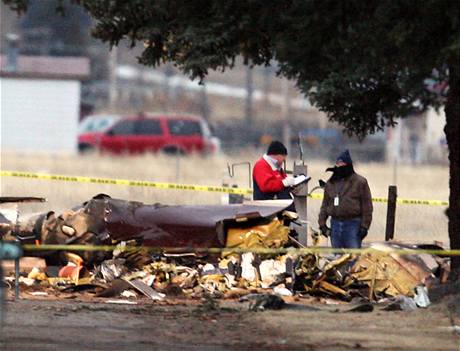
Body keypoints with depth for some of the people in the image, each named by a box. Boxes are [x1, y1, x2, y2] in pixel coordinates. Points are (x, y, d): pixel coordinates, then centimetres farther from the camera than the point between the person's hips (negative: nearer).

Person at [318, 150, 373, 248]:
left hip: (353, 224, -5)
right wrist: (322, 223, 10)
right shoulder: (330, 183, 13)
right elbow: (325, 204, 18)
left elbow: (367, 206, -4)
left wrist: (364, 226, -9)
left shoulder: (360, 182, -2)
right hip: (335, 224, 5)